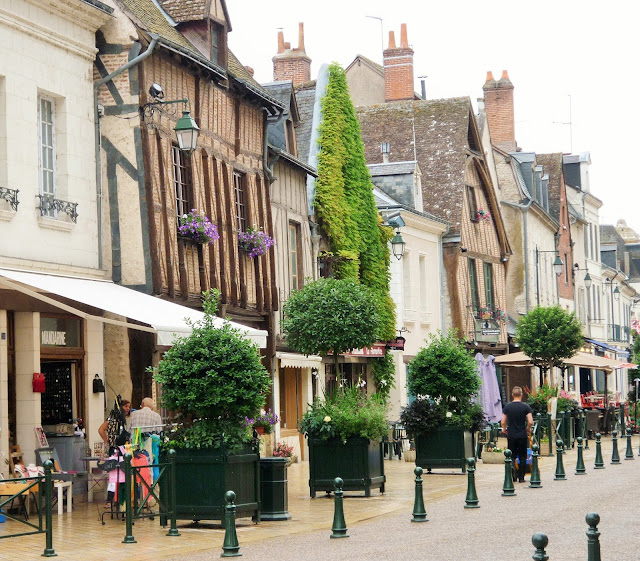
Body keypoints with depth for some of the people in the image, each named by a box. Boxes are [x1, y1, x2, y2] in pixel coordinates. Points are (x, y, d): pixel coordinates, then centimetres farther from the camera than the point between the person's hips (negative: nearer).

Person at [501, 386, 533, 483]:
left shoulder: (507, 407, -2)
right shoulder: (526, 407, -7)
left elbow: (503, 422, -2)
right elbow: (530, 422, -12)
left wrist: (504, 429, 19)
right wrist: (528, 428, 9)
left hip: (511, 435, 1)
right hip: (522, 435, -1)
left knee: (512, 457, 9)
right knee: (522, 457, 8)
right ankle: (521, 477, 7)